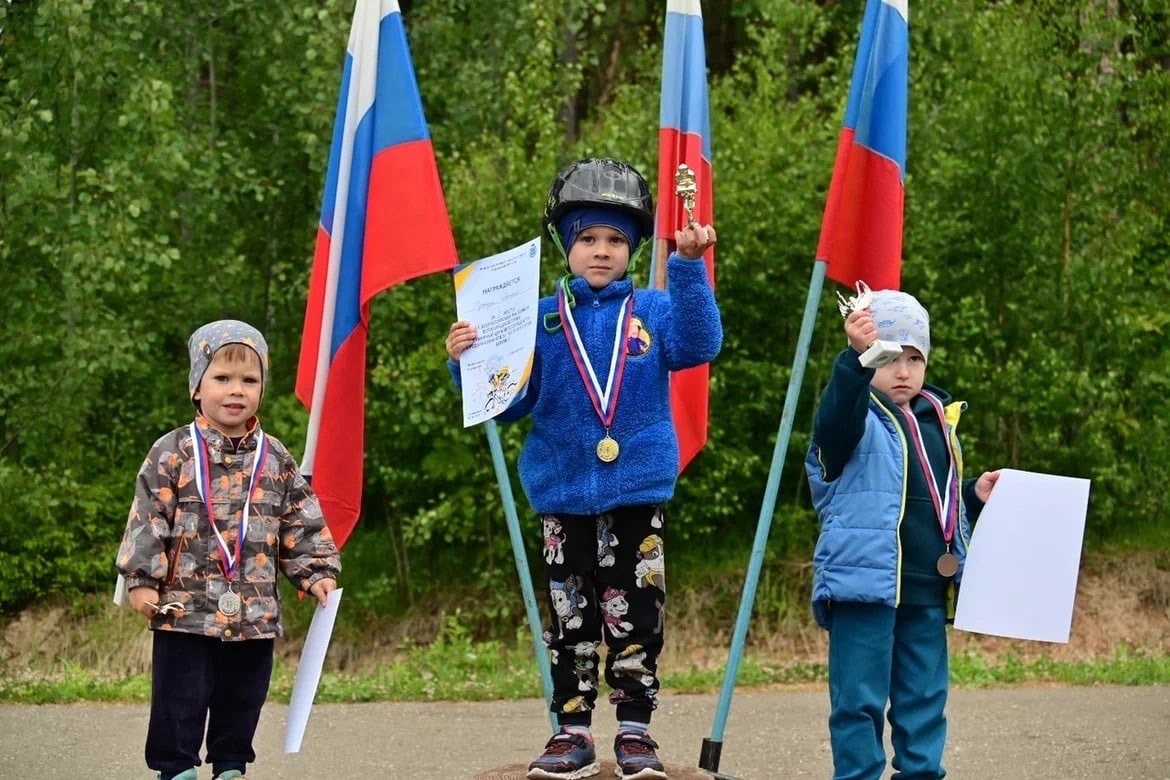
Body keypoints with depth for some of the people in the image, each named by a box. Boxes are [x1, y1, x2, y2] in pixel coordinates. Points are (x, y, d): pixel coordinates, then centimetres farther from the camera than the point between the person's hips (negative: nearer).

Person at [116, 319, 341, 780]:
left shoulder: (276, 460, 6)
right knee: (181, 700, 0)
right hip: (185, 609, -3)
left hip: (255, 611, 4)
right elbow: (148, 518, -6)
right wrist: (141, 578, -11)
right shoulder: (174, 453, -5)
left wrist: (316, 571, 3)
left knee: (242, 700, 12)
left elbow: (301, 524, 11)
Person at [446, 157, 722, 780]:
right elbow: (509, 402, 5)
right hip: (564, 497, 1)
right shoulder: (542, 320, 5)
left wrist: (689, 266, -24)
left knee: (637, 616, 3)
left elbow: (699, 344, -15)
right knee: (570, 619, 6)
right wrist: (469, 363, -12)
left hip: (639, 493, -1)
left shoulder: (654, 311, 4)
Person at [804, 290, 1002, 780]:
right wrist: (857, 358, -45)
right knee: (860, 699, -5)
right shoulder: (857, 417, -5)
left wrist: (975, 496, 11)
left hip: (927, 592, 7)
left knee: (925, 698, 13)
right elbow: (834, 423, -32)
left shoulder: (939, 419, 17)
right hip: (865, 582, -7)